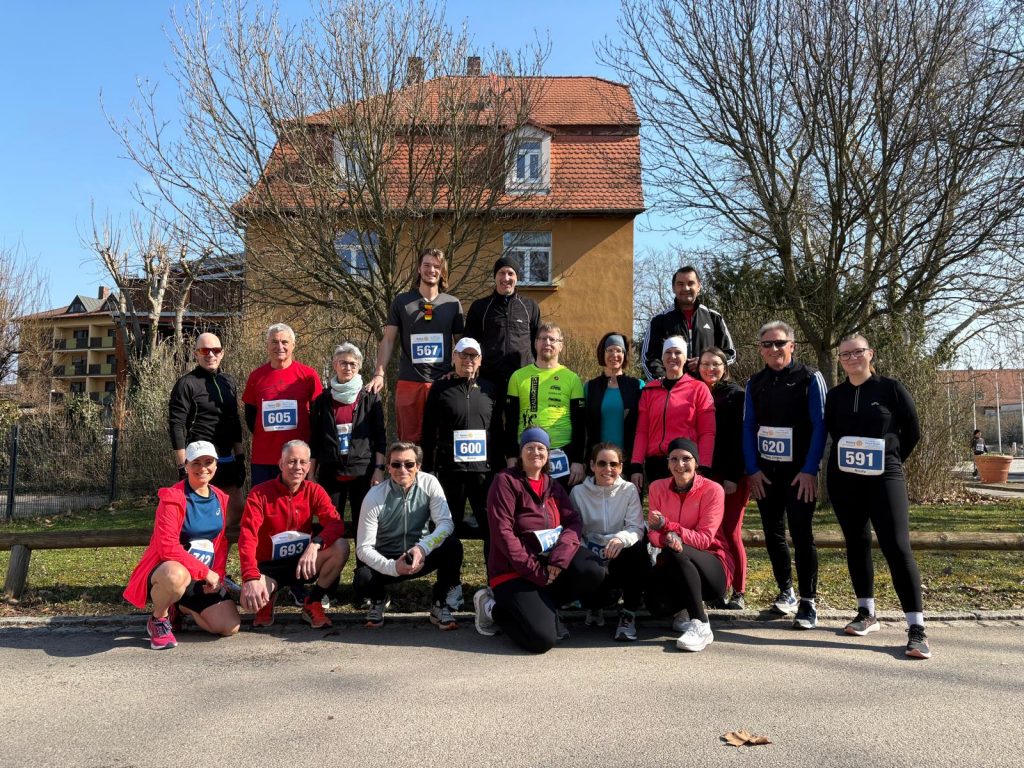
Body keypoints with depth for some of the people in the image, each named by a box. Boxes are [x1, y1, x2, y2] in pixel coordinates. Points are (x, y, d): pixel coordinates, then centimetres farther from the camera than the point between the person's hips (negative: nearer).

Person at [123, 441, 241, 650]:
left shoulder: (221, 499, 5)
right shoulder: (172, 498, -15)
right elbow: (168, 548, -22)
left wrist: (217, 576, -3)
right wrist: (206, 572, -21)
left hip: (205, 580, 6)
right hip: (167, 572, -6)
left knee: (230, 627, -7)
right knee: (176, 574, -43)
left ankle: (180, 607, 21)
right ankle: (158, 620, -7)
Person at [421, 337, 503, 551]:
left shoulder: (489, 390, 11)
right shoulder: (440, 389, 4)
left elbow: (497, 431, 13)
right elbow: (428, 433, 4)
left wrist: (499, 467, 8)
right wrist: (427, 469, 0)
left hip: (484, 469, 1)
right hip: (449, 469, -1)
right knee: (450, 525, 6)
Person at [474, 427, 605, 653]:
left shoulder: (552, 485, 12)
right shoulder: (505, 481, -8)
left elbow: (574, 521, 0)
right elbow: (502, 533, -16)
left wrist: (560, 555, -19)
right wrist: (535, 570, -20)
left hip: (550, 561, 6)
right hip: (513, 572, -6)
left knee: (593, 571, -22)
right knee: (542, 639, -22)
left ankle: (540, 606, 0)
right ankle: (496, 609, 6)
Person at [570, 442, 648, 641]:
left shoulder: (629, 490, 0)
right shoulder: (578, 492, 1)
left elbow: (636, 528, -13)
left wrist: (622, 539, -37)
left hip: (621, 561, 0)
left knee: (638, 549, -32)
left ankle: (628, 614, -13)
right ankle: (594, 608, 8)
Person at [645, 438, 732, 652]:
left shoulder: (712, 490, -12)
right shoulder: (657, 487, 0)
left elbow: (704, 539, -16)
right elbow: (653, 534, -4)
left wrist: (666, 524, -27)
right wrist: (666, 538, -29)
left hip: (712, 568, -3)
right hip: (674, 566, 3)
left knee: (676, 552, -35)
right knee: (657, 606, -28)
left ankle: (701, 626, -26)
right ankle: (684, 608, 10)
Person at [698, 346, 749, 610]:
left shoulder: (735, 395, -1)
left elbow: (739, 438, -7)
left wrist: (733, 476, -14)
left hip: (732, 476, -4)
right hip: (705, 473, 4)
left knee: (731, 533, -2)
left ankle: (738, 593, 7)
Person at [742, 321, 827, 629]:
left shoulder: (810, 379, -4)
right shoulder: (755, 383, 9)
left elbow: (819, 426, -8)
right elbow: (748, 427, 7)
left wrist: (810, 470, -14)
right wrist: (752, 469, -1)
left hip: (799, 473, -4)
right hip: (765, 473, 4)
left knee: (801, 534, -4)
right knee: (772, 533, 10)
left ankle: (808, 603, 5)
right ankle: (785, 592, 25)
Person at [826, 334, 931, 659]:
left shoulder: (891, 388, -2)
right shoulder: (835, 395, 6)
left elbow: (912, 430, 4)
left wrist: (890, 458, 9)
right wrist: (850, 458, 10)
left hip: (884, 477, -4)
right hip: (843, 479, 4)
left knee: (896, 546, -11)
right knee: (856, 543, 9)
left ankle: (917, 628, -9)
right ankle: (866, 613, 21)